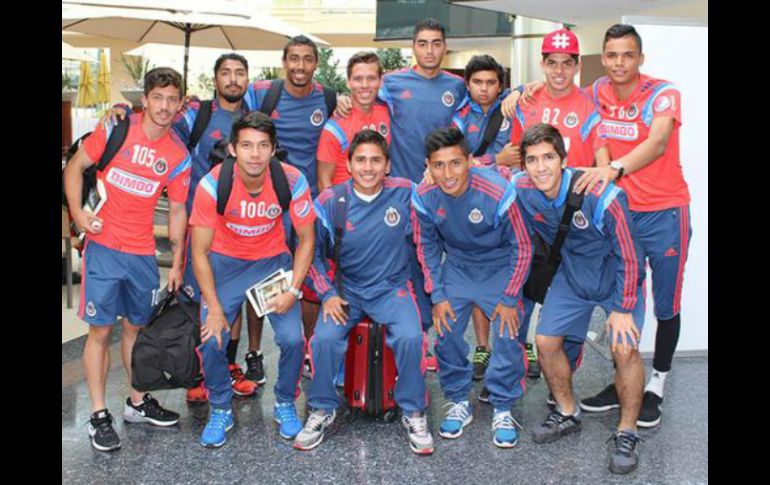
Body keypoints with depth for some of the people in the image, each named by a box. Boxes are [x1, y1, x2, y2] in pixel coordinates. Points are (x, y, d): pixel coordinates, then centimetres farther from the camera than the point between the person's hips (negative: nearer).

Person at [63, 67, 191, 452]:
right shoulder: (115, 130, -6)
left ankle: (137, 402, 30)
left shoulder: (178, 156, 2)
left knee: (137, 326, 15)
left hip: (143, 253, 3)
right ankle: (99, 416, 10)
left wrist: (177, 263, 7)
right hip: (103, 247, -3)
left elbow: (177, 209, 8)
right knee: (100, 330, 0)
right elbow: (75, 167, 2)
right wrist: (77, 211, -12)